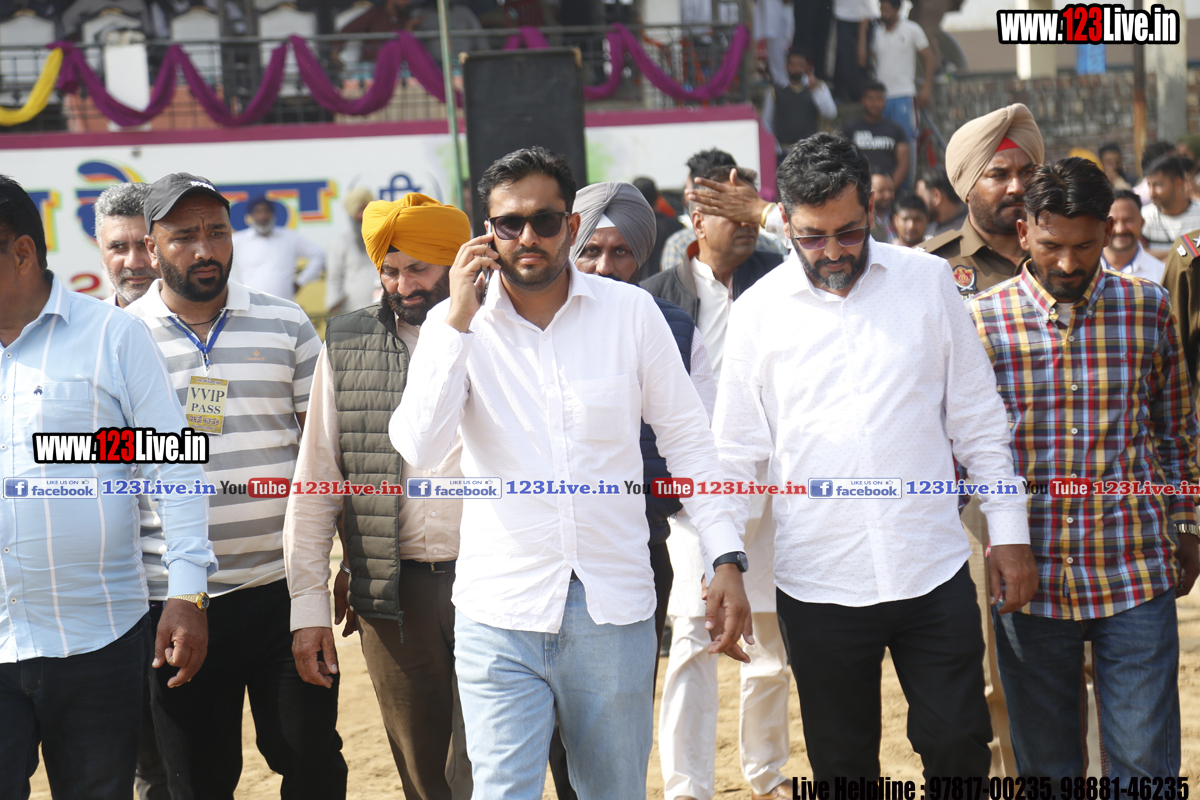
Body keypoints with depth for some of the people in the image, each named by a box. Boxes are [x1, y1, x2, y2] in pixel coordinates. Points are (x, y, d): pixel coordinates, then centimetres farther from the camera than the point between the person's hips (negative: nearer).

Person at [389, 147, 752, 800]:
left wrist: (726, 557, -1)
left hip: (615, 610, 1)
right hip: (500, 616, -1)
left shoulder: (631, 312, 0)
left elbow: (685, 437, 6)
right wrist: (459, 321, -15)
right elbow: (419, 448, -13)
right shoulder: (456, 324, 0)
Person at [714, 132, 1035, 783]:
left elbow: (977, 419, 6)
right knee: (842, 764, 9)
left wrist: (1009, 533, 3)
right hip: (818, 584, 0)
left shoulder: (927, 282, 2)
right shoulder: (758, 310, 0)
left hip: (933, 573, 0)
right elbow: (738, 449, 5)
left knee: (958, 744, 2)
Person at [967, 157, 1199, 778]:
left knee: (1144, 764, 1)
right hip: (1028, 580, 0)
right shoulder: (981, 320, -2)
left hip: (1135, 576, 0)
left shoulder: (1148, 308, 2)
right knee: (1044, 765, 11)